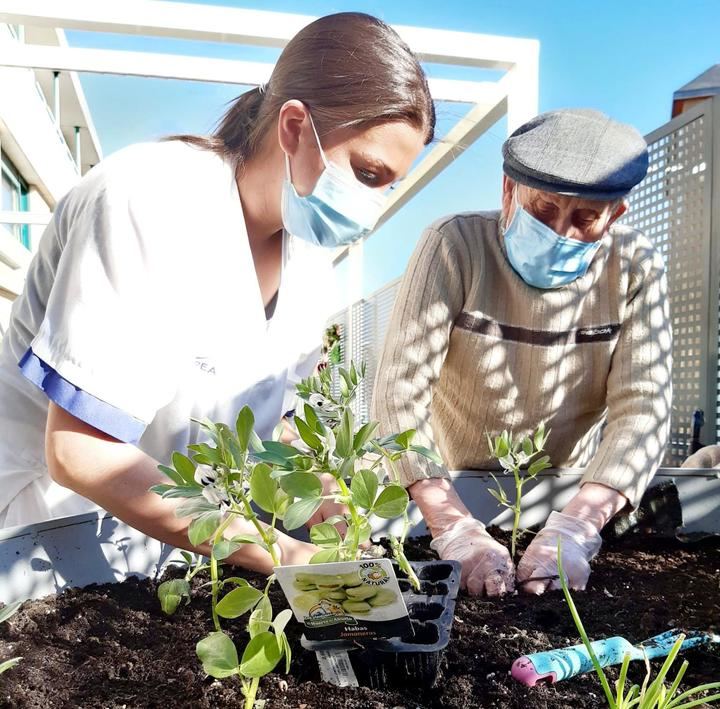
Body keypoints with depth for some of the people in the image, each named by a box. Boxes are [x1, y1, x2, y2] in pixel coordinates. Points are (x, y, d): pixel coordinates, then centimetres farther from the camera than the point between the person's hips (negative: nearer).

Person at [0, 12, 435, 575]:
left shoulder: (310, 241, -2)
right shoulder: (153, 203, -23)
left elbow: (266, 422, 5)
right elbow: (79, 452, -26)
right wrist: (281, 554, -29)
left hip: (188, 516, 6)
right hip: (59, 504, -5)